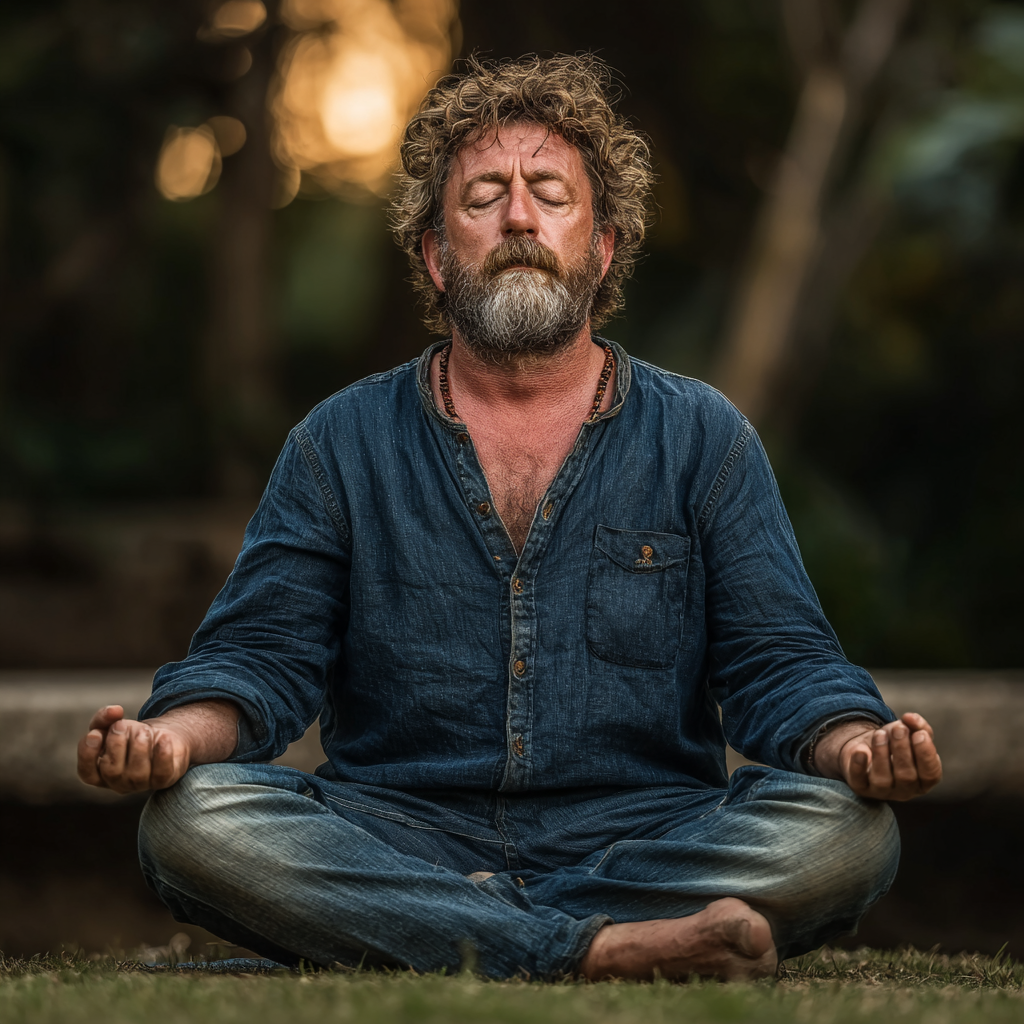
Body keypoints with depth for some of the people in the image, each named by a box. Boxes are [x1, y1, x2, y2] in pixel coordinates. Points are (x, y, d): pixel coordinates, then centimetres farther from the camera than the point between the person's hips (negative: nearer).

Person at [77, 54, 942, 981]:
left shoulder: (703, 440, 11)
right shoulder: (341, 445, 12)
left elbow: (780, 665, 6)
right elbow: (261, 655, 6)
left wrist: (856, 744, -18)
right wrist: (176, 733, -18)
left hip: (643, 838, 1)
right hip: (397, 837, 0)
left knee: (844, 831, -29)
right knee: (195, 818, -29)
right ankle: (603, 954, -33)